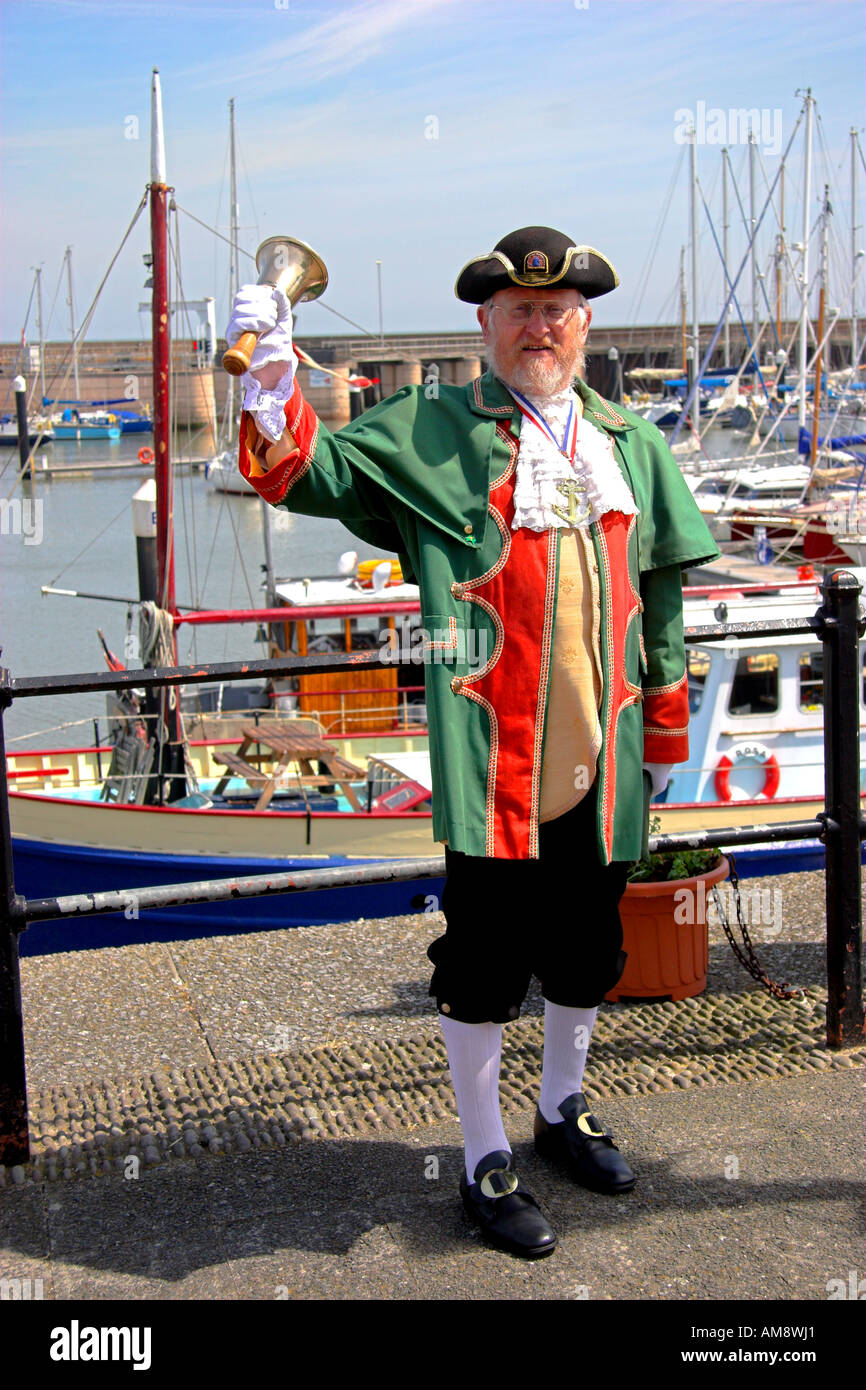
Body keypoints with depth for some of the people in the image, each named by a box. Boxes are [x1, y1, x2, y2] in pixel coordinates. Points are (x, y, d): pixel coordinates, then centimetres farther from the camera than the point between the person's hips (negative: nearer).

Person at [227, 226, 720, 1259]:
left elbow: (661, 599, 16)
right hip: (490, 762, -4)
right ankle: (485, 1164, 22)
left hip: (601, 761, 5)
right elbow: (304, 474, -3)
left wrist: (665, 736, 16)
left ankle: (562, 1110, 43)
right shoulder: (430, 435, 1)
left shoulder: (632, 446, 13)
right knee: (483, 964, 4)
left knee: (586, 949, 19)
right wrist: (273, 383, -23)